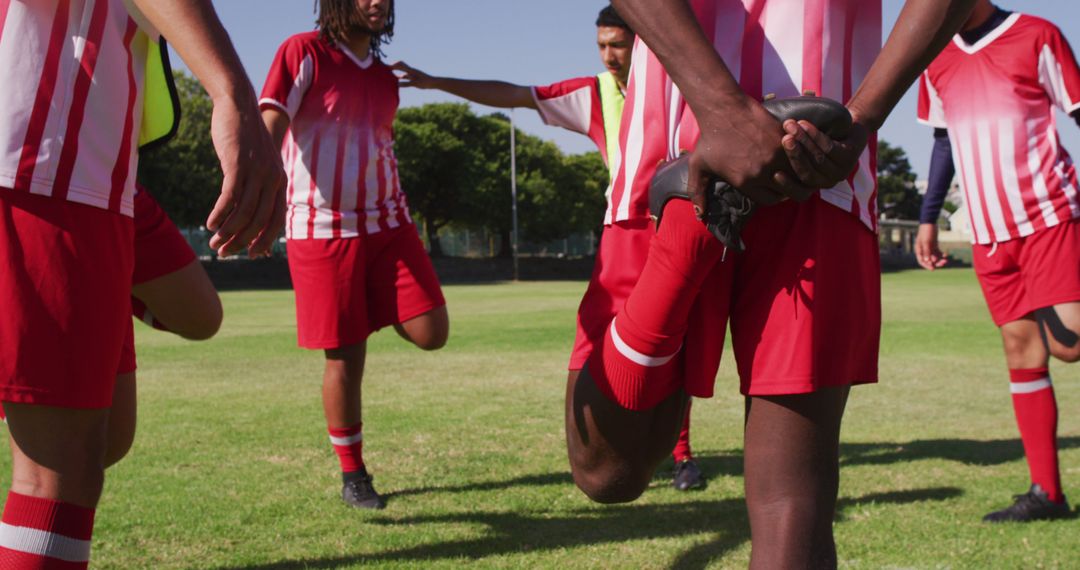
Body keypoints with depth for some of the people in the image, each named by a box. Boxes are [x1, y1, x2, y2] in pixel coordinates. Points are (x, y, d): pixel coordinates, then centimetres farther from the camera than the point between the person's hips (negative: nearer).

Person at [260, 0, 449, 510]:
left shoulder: (384, 76, 14)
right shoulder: (303, 53, -5)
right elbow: (269, 128, -15)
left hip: (386, 222, 5)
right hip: (323, 228, -5)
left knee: (431, 333, -7)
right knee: (345, 359, -1)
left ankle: (377, 310, 27)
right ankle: (352, 475, 17)